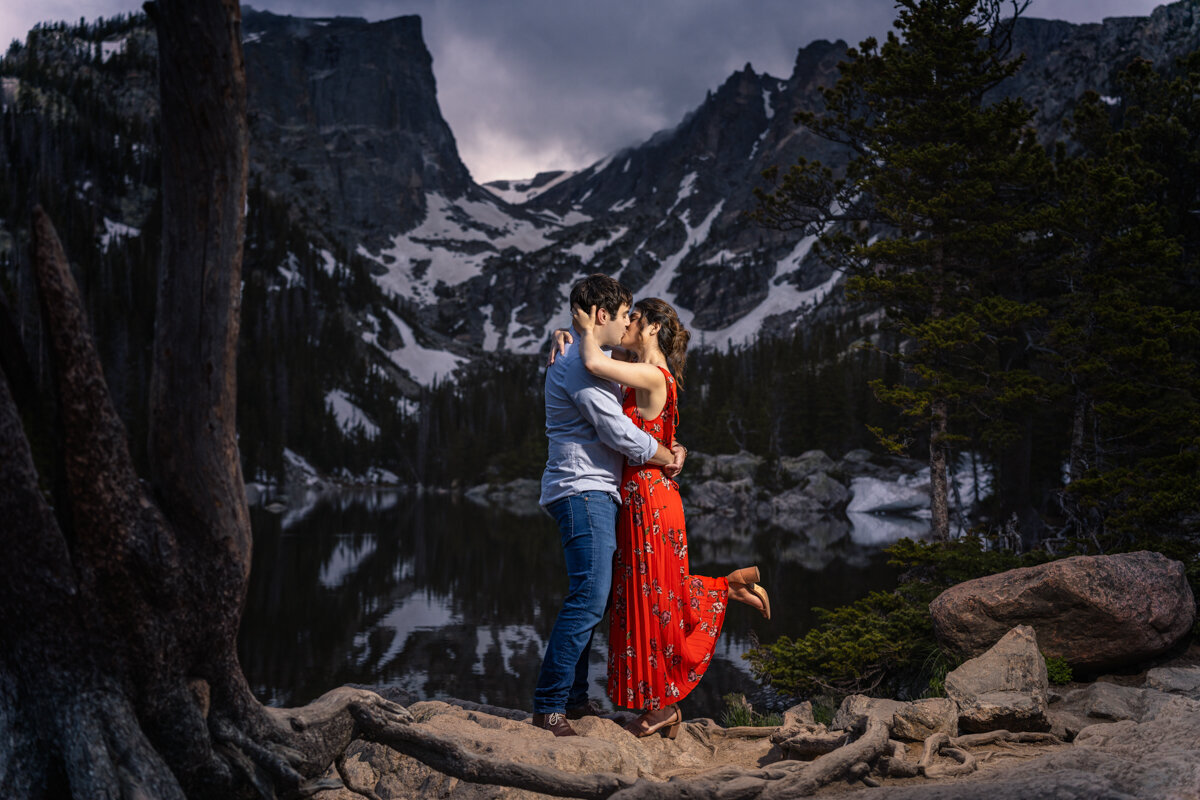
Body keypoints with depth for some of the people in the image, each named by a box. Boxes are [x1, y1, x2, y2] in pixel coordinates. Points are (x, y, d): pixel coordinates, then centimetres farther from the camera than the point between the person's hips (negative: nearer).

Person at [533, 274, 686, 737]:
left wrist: (670, 449, 12)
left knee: (590, 600, 12)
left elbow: (619, 425, 25)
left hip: (594, 494, 11)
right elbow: (619, 433, -16)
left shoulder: (586, 361, 23)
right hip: (583, 491, -11)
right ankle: (549, 706, -11)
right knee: (588, 599, -14)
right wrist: (668, 457, -1)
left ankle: (574, 698, 18)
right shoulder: (581, 364, -13)